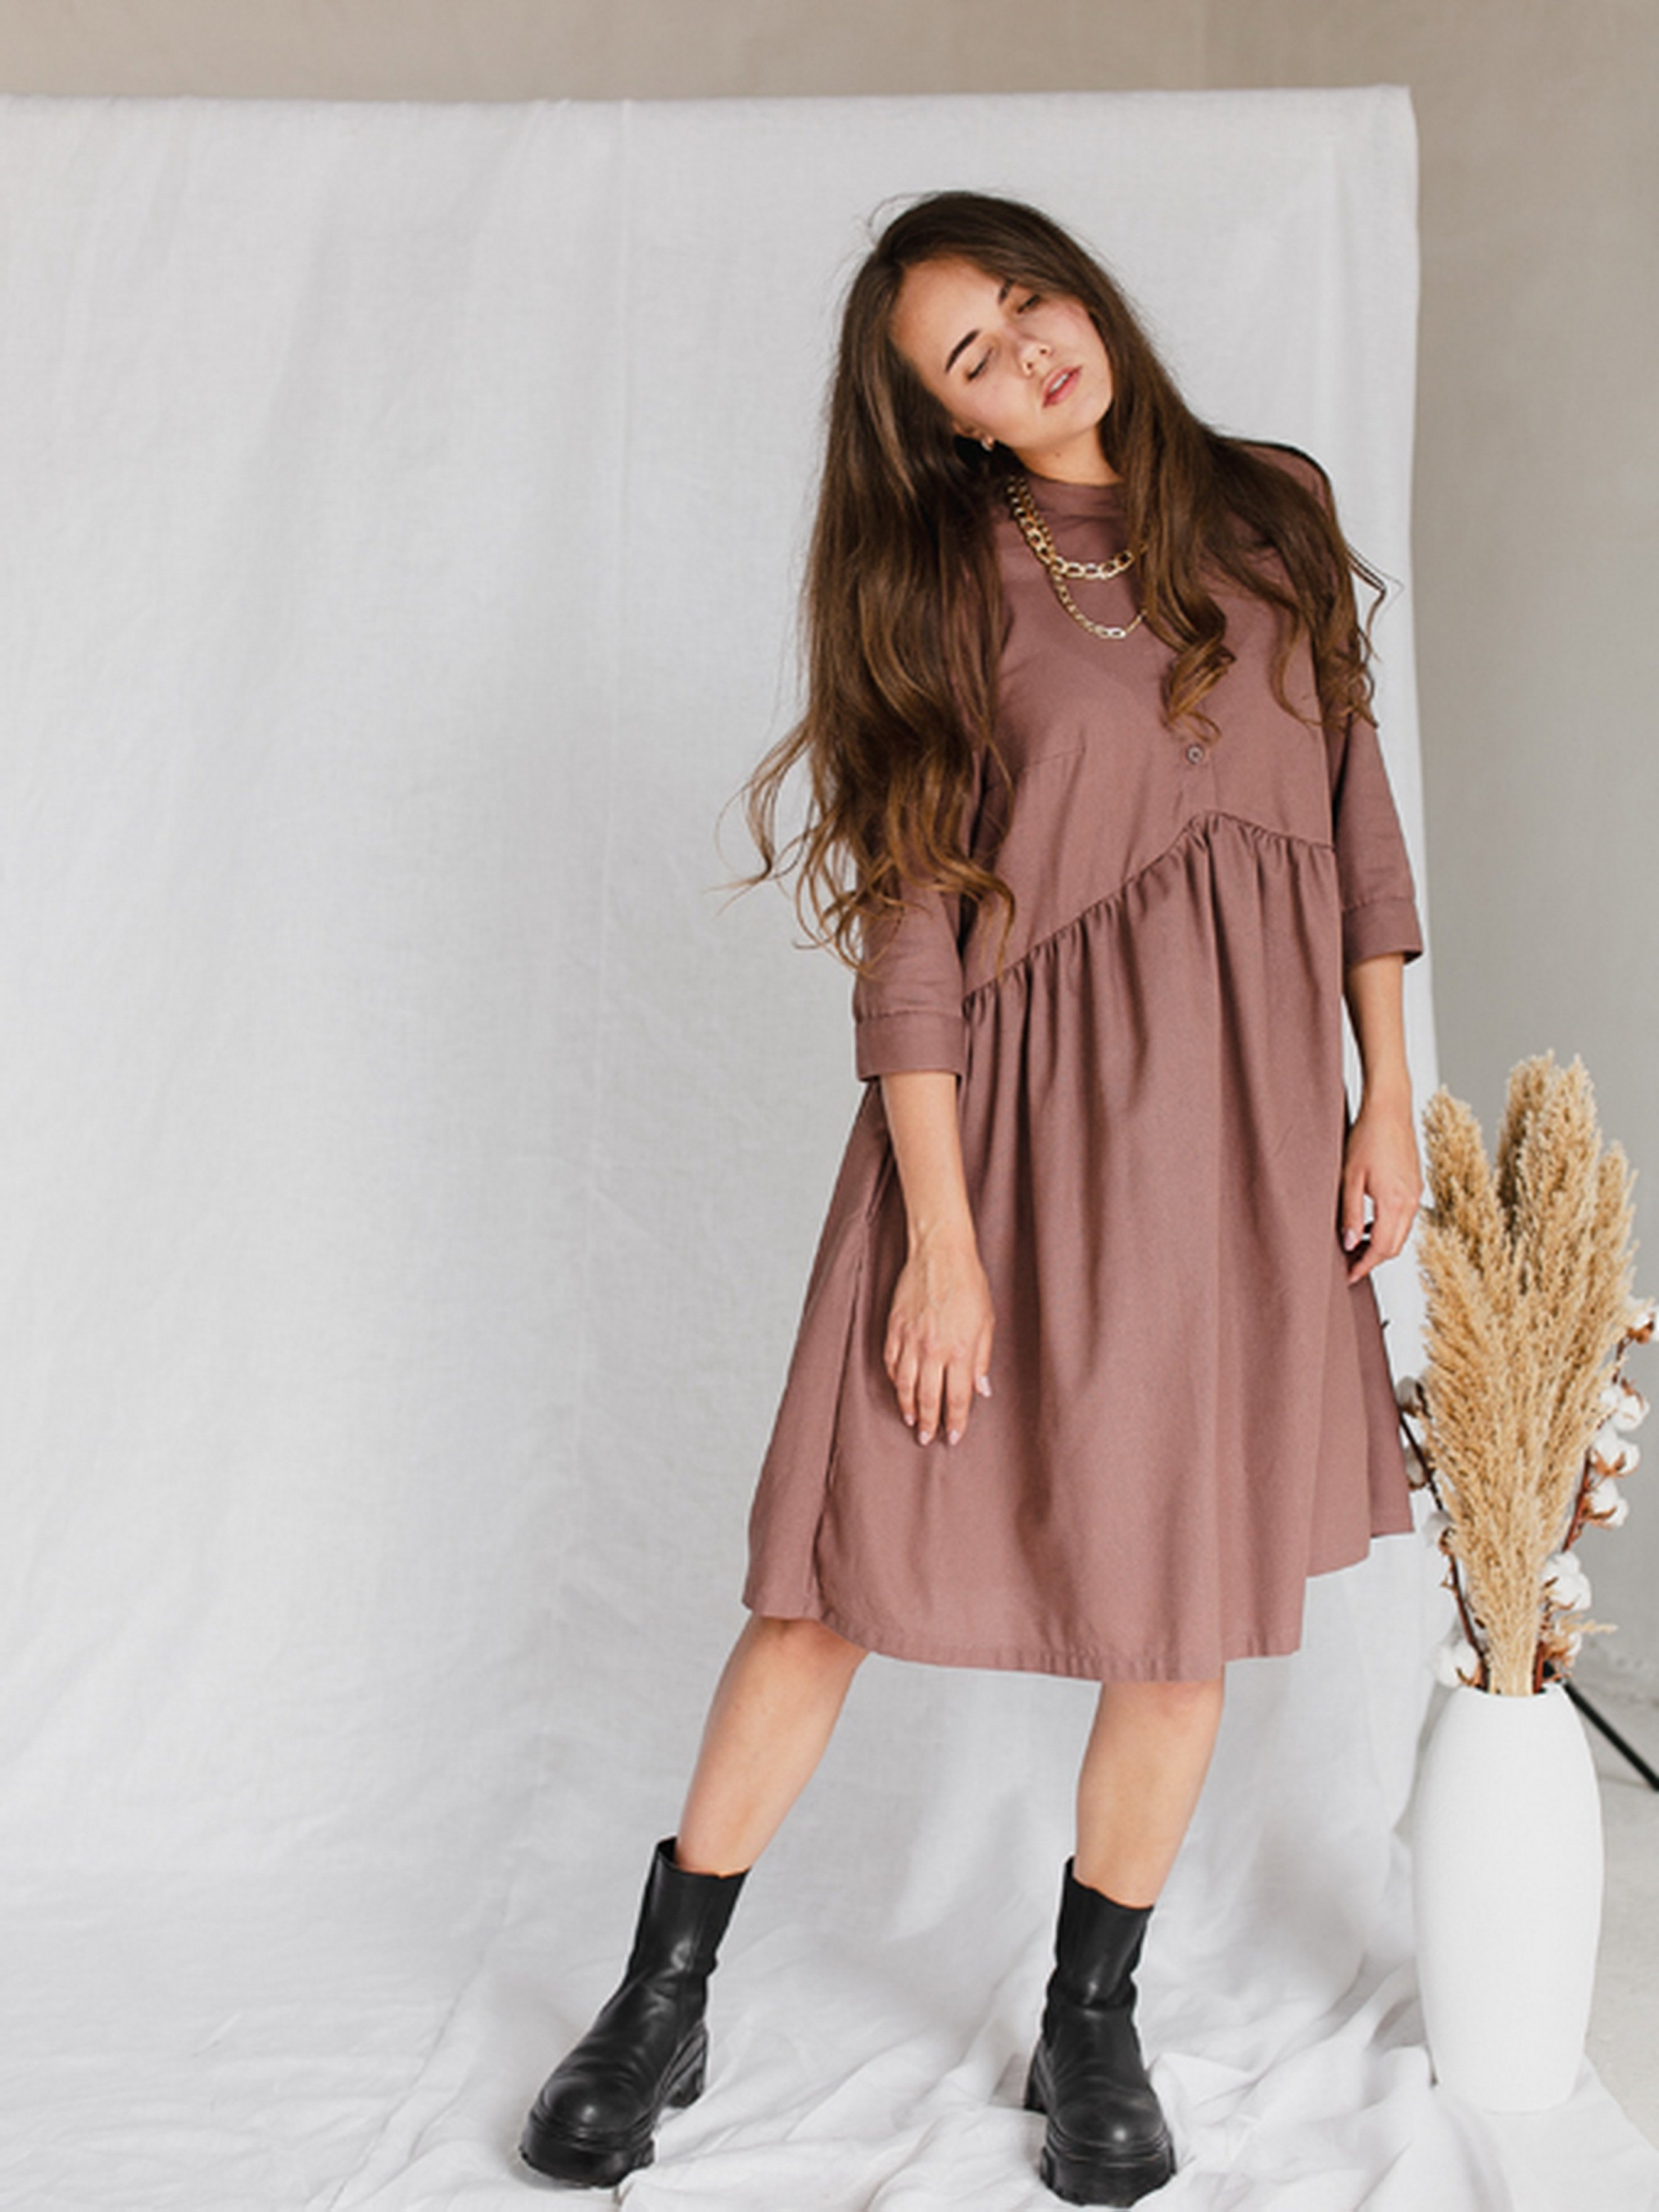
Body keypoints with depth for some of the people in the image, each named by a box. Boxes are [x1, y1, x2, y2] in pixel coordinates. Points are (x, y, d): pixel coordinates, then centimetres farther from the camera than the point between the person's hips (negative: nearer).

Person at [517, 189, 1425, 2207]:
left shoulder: (1274, 515, 10)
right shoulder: (949, 585, -1)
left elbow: (1357, 812, 12)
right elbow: (910, 928, -7)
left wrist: (1386, 1099, 7)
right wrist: (939, 1233, -12)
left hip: (1245, 1111, 3)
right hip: (1017, 1104, -3)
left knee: (1189, 1599, 7)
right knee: (851, 1554, 0)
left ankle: (1091, 2028, 27)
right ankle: (663, 2002, 18)